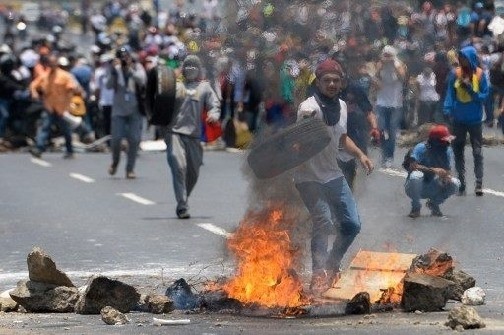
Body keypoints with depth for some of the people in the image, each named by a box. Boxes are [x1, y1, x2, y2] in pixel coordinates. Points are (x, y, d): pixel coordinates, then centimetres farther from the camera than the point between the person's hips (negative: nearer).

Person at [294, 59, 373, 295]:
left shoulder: (341, 106, 6)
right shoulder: (310, 106, -18)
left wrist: (360, 154, 9)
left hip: (333, 176, 7)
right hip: (309, 178, -7)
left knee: (352, 224, 7)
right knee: (323, 221, -22)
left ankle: (331, 265, 29)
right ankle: (319, 275, -14)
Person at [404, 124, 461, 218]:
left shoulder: (447, 151, -4)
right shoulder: (421, 148, -20)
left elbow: (447, 171, -4)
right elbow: (412, 166, -34)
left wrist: (447, 176, -30)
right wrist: (433, 170, -42)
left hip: (432, 188, 4)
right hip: (416, 188, -4)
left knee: (455, 183, -19)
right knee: (416, 175, -38)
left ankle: (433, 204, 8)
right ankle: (416, 207, -13)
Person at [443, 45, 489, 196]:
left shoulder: (480, 74, -7)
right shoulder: (455, 74, -3)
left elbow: (484, 96, -5)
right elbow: (450, 94, 2)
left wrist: (469, 89, -18)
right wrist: (448, 111, -6)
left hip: (475, 120, -2)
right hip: (458, 119, 2)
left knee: (477, 151, -1)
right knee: (458, 151, 6)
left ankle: (479, 184, 0)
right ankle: (461, 183, 13)